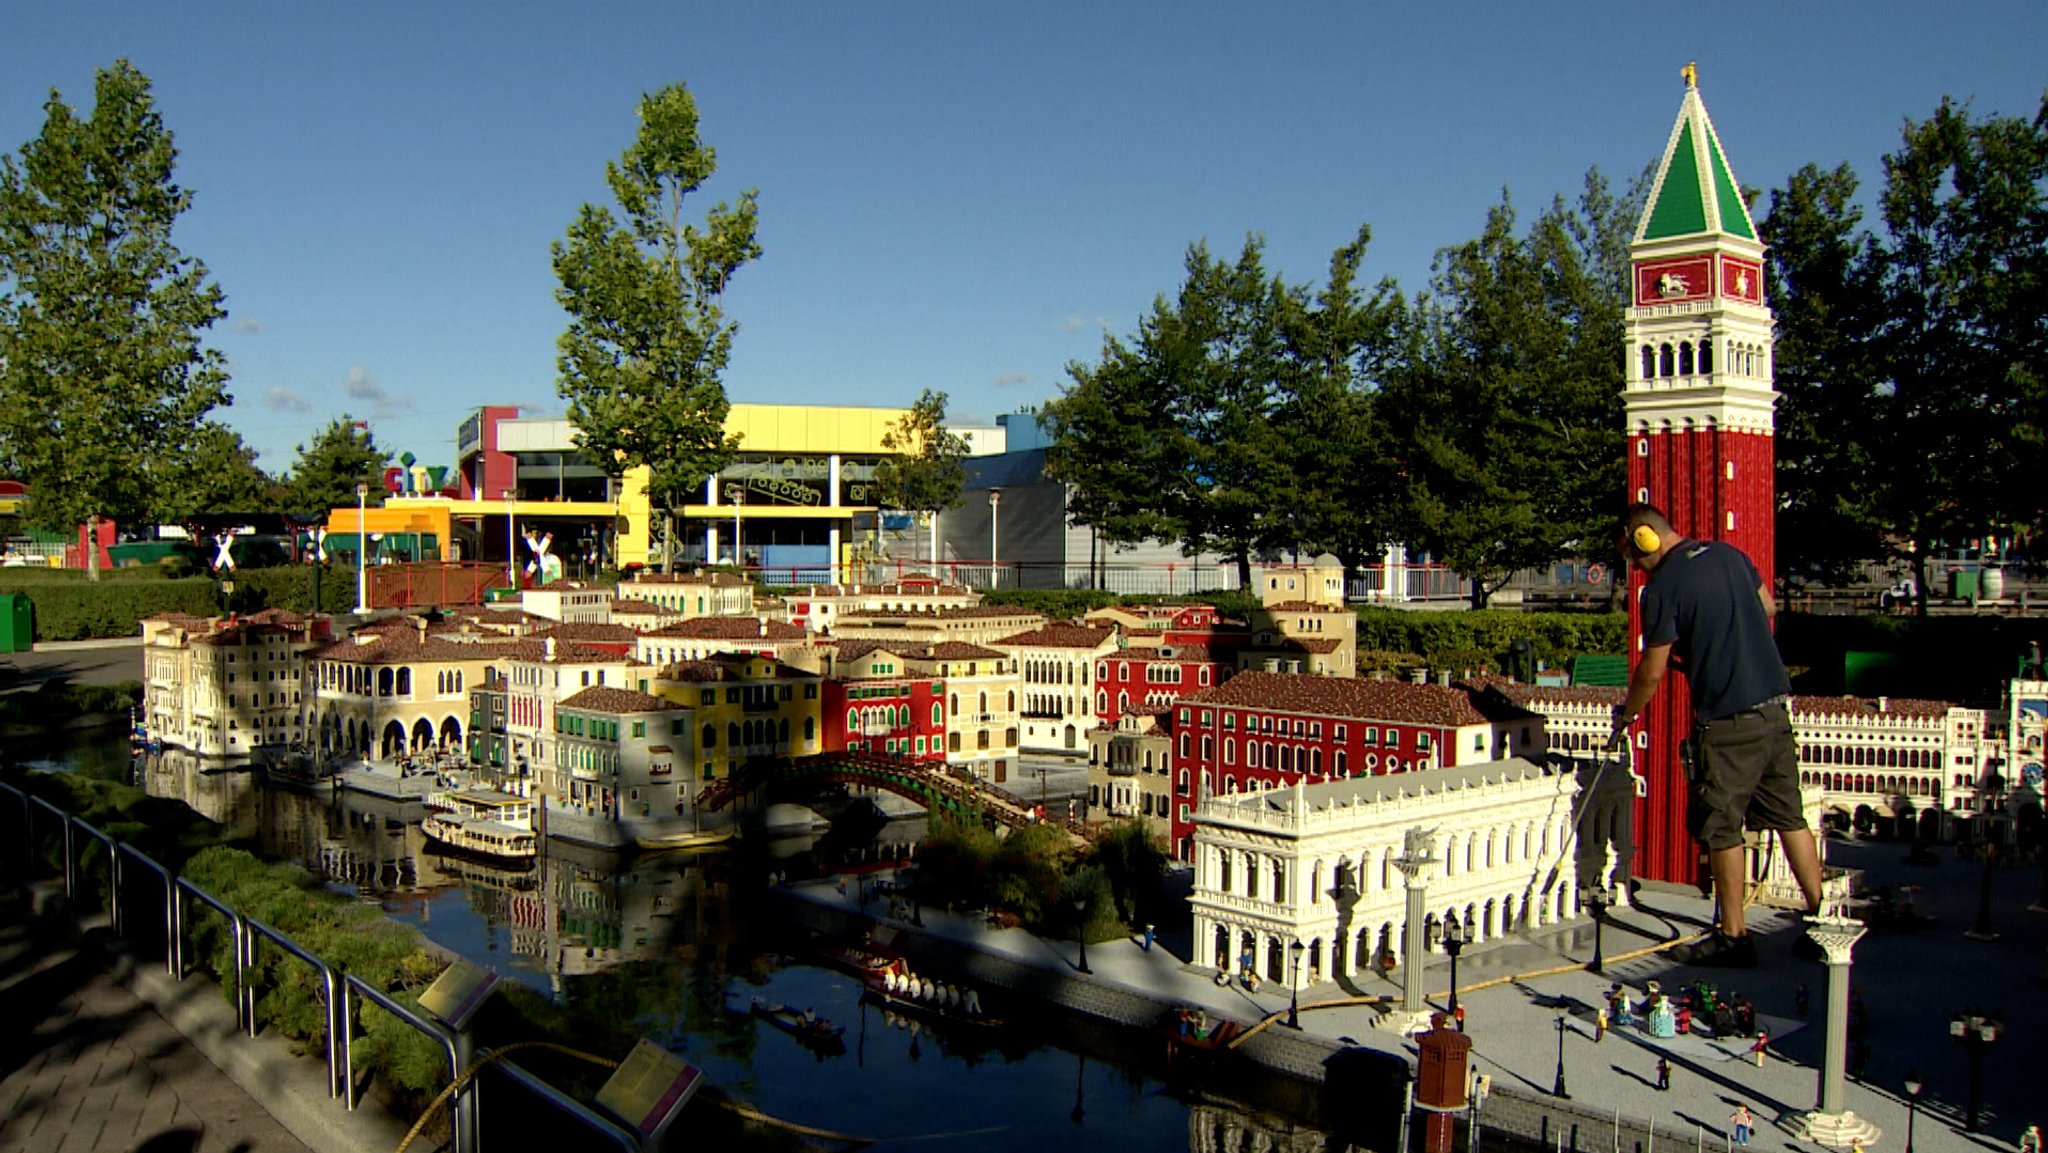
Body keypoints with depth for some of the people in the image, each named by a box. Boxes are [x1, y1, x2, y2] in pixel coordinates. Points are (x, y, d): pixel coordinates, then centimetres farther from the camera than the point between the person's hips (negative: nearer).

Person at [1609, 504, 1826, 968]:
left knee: (1721, 828, 4)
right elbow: (1767, 607, 23)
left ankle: (1734, 935, 10)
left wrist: (1626, 713, 6)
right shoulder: (1729, 554, 8)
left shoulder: (1662, 588, -14)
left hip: (1728, 721, -7)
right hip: (1775, 706, 8)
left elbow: (1652, 670, -9)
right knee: (1789, 816, 15)